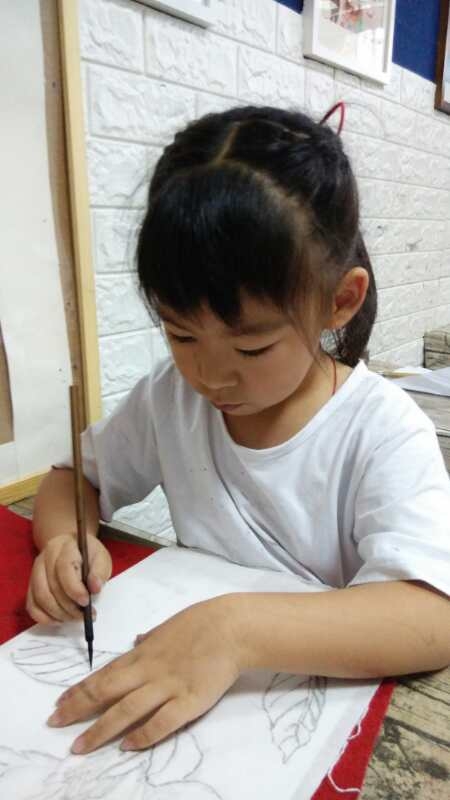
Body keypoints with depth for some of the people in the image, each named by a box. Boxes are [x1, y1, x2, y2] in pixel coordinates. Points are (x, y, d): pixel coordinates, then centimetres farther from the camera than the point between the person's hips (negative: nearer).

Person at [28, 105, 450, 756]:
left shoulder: (382, 430, -17)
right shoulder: (170, 397, -4)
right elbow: (73, 480, 6)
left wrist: (237, 628, -37)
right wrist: (66, 540, -14)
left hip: (331, 689, -2)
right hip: (189, 686, 3)